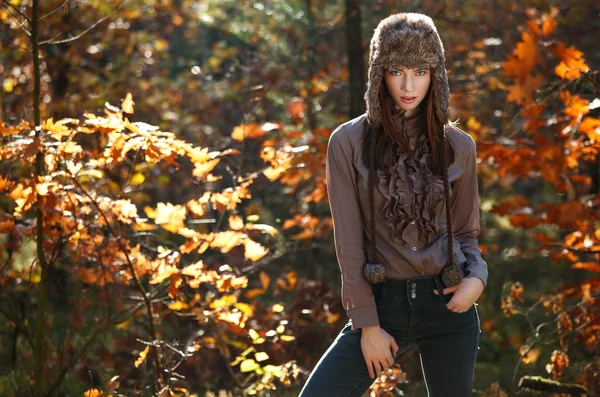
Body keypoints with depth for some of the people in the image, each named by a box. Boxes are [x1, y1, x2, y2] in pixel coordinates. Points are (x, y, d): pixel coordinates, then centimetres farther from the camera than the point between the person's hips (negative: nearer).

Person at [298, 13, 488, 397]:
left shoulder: (459, 146, 3)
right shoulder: (349, 142, -3)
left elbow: (466, 232, 11)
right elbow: (349, 240, -4)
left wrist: (477, 277, -10)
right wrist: (367, 324, -7)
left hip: (448, 306, 1)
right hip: (381, 304, -1)